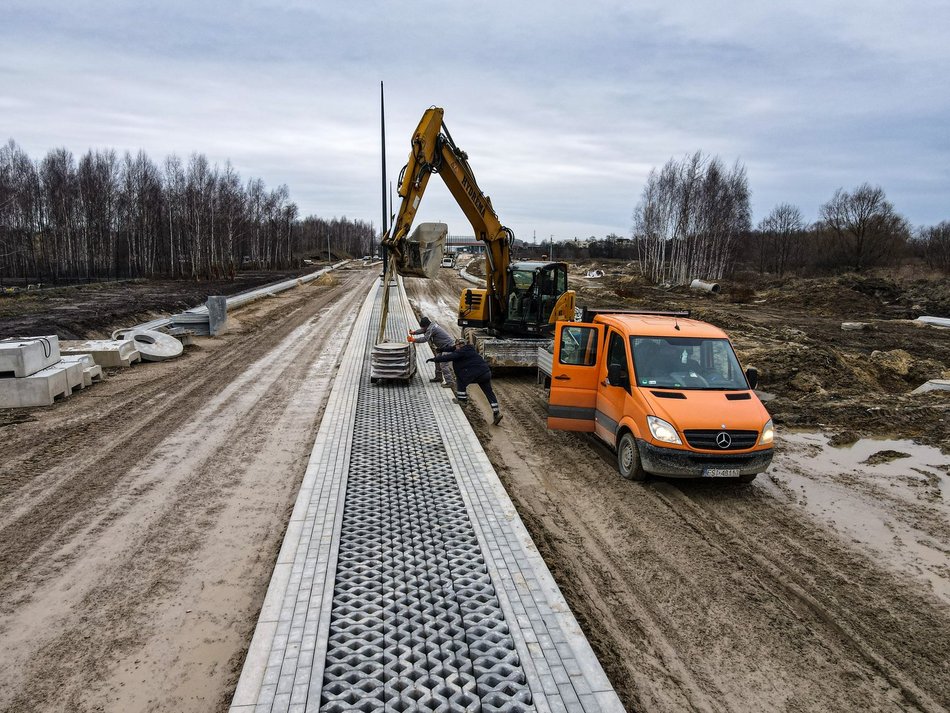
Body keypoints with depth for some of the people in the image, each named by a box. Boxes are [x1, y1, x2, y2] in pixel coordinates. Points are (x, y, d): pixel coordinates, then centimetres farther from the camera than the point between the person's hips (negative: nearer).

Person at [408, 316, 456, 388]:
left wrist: (413, 339, -17)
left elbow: (425, 338, -25)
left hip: (449, 346, -11)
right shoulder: (431, 325, 11)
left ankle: (449, 381, -17)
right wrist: (414, 332, 12)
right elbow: (423, 331, 25)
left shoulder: (431, 329, -20)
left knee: (443, 364, -15)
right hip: (444, 346, 11)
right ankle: (438, 377, 32)